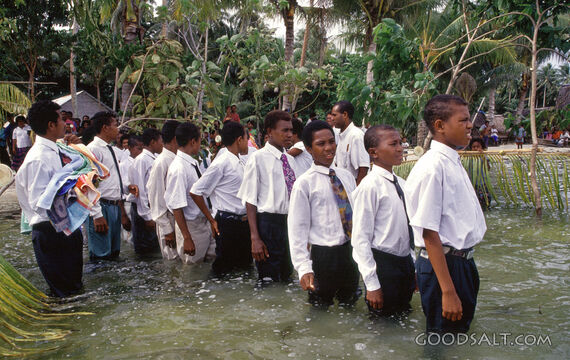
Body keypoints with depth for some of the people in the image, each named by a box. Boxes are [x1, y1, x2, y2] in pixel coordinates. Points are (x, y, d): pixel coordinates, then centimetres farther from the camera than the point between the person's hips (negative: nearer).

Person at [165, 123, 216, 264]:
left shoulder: (193, 163, 5)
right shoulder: (178, 168, -23)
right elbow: (176, 207, -23)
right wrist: (187, 238, -22)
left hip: (205, 222, 8)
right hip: (191, 227, -8)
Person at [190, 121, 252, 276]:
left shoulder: (240, 163, 10)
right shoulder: (221, 163, -16)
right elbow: (195, 192, -14)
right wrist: (211, 220, -9)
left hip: (243, 221, 8)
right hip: (228, 223, -8)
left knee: (245, 264, 17)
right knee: (223, 268, 3)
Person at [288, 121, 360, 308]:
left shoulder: (346, 176, 7)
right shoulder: (304, 183, -10)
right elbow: (298, 229, -11)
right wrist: (304, 268, -16)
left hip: (352, 251, 5)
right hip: (324, 255, -5)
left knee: (350, 305, 20)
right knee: (321, 309, 7)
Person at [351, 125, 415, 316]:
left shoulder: (401, 183, 7)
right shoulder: (370, 186, -16)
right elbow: (360, 239, -17)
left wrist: (414, 267, 16)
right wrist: (372, 283, -18)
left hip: (406, 262, 7)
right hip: (383, 264, -7)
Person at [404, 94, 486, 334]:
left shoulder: (453, 162, 8)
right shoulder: (432, 167, -20)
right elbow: (429, 233, -23)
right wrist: (448, 291, -23)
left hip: (463, 261, 9)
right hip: (442, 263, -9)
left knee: (460, 330, 21)